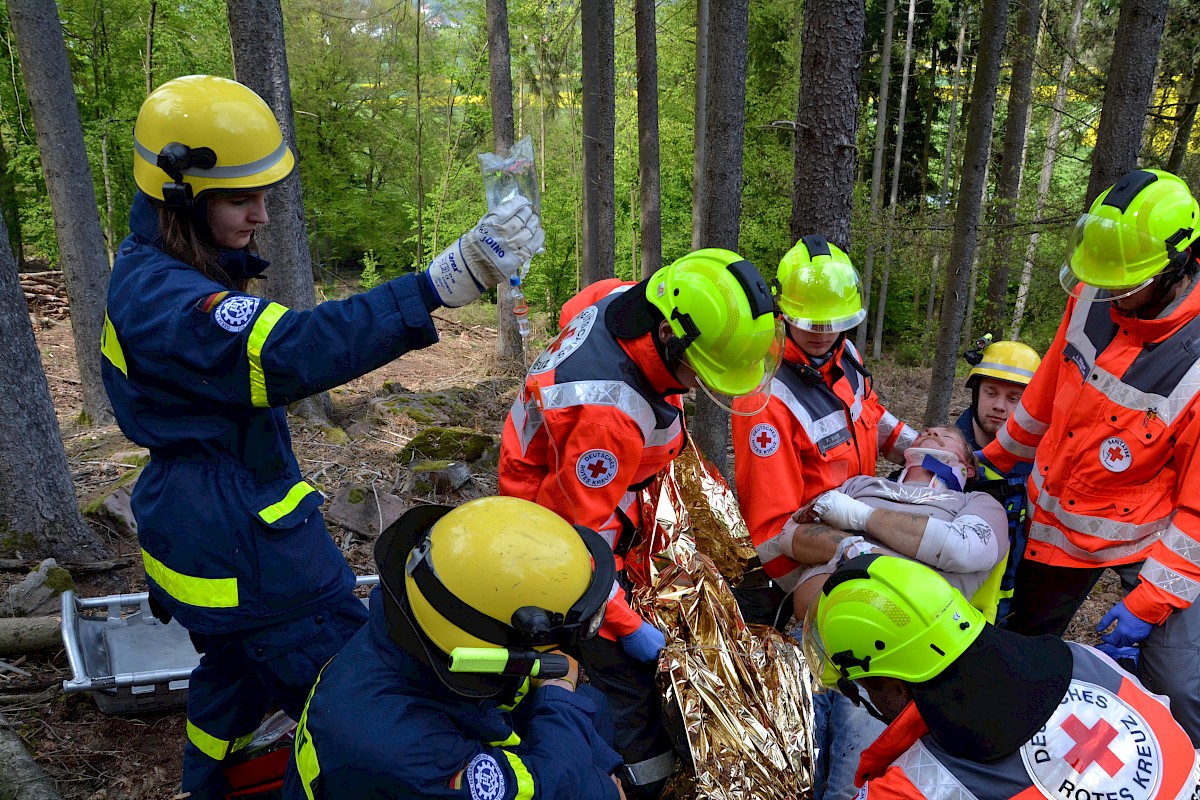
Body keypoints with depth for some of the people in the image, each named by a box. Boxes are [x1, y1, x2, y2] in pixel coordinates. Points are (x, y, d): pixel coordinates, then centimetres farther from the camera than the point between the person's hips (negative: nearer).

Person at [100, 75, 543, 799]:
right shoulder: (162, 298, -29)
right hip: (244, 549, -11)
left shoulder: (155, 272, 6)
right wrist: (440, 284, -53)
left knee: (239, 667, 30)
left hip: (209, 536, 11)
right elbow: (291, 353, -44)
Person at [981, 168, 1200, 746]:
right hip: (1057, 521, 5)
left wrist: (1150, 601, -20)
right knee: (1023, 644, 19)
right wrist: (999, 454, 15)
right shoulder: (1092, 299, -12)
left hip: (1150, 539, -5)